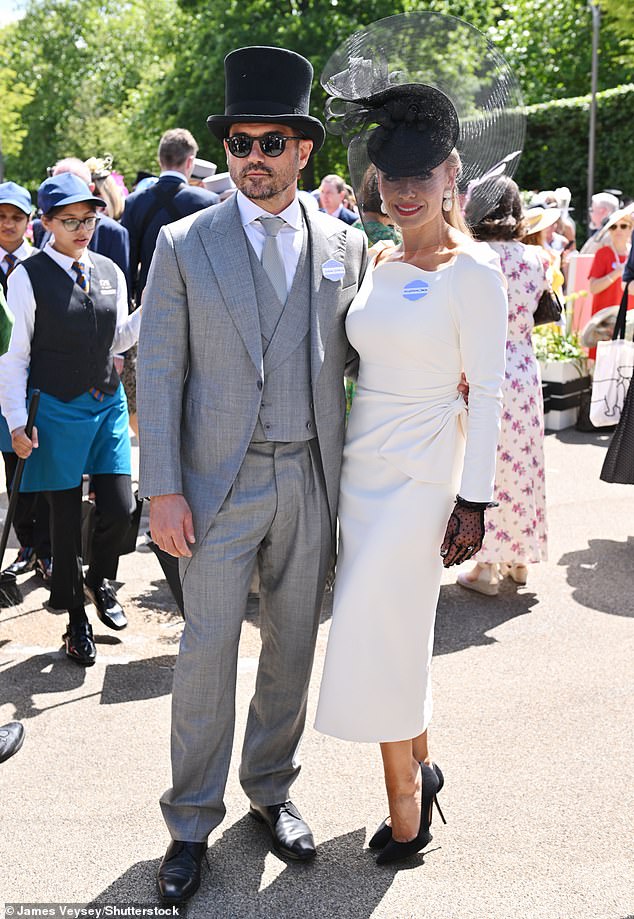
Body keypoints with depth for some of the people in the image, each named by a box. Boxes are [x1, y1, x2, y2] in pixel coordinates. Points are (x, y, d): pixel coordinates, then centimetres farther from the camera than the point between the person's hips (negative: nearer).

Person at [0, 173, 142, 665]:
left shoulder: (110, 272, 7)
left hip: (109, 402, 4)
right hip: (58, 409, -4)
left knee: (119, 508, 0)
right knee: (67, 518, 5)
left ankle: (99, 579, 32)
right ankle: (77, 617, 21)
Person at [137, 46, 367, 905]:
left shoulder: (347, 246, 5)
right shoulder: (184, 244, -1)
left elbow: (356, 362, 8)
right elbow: (159, 371, -3)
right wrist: (162, 489, -9)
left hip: (312, 482, 2)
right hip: (219, 482, -2)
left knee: (293, 647, 13)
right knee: (206, 652, 1)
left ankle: (272, 788, 33)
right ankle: (192, 823, 18)